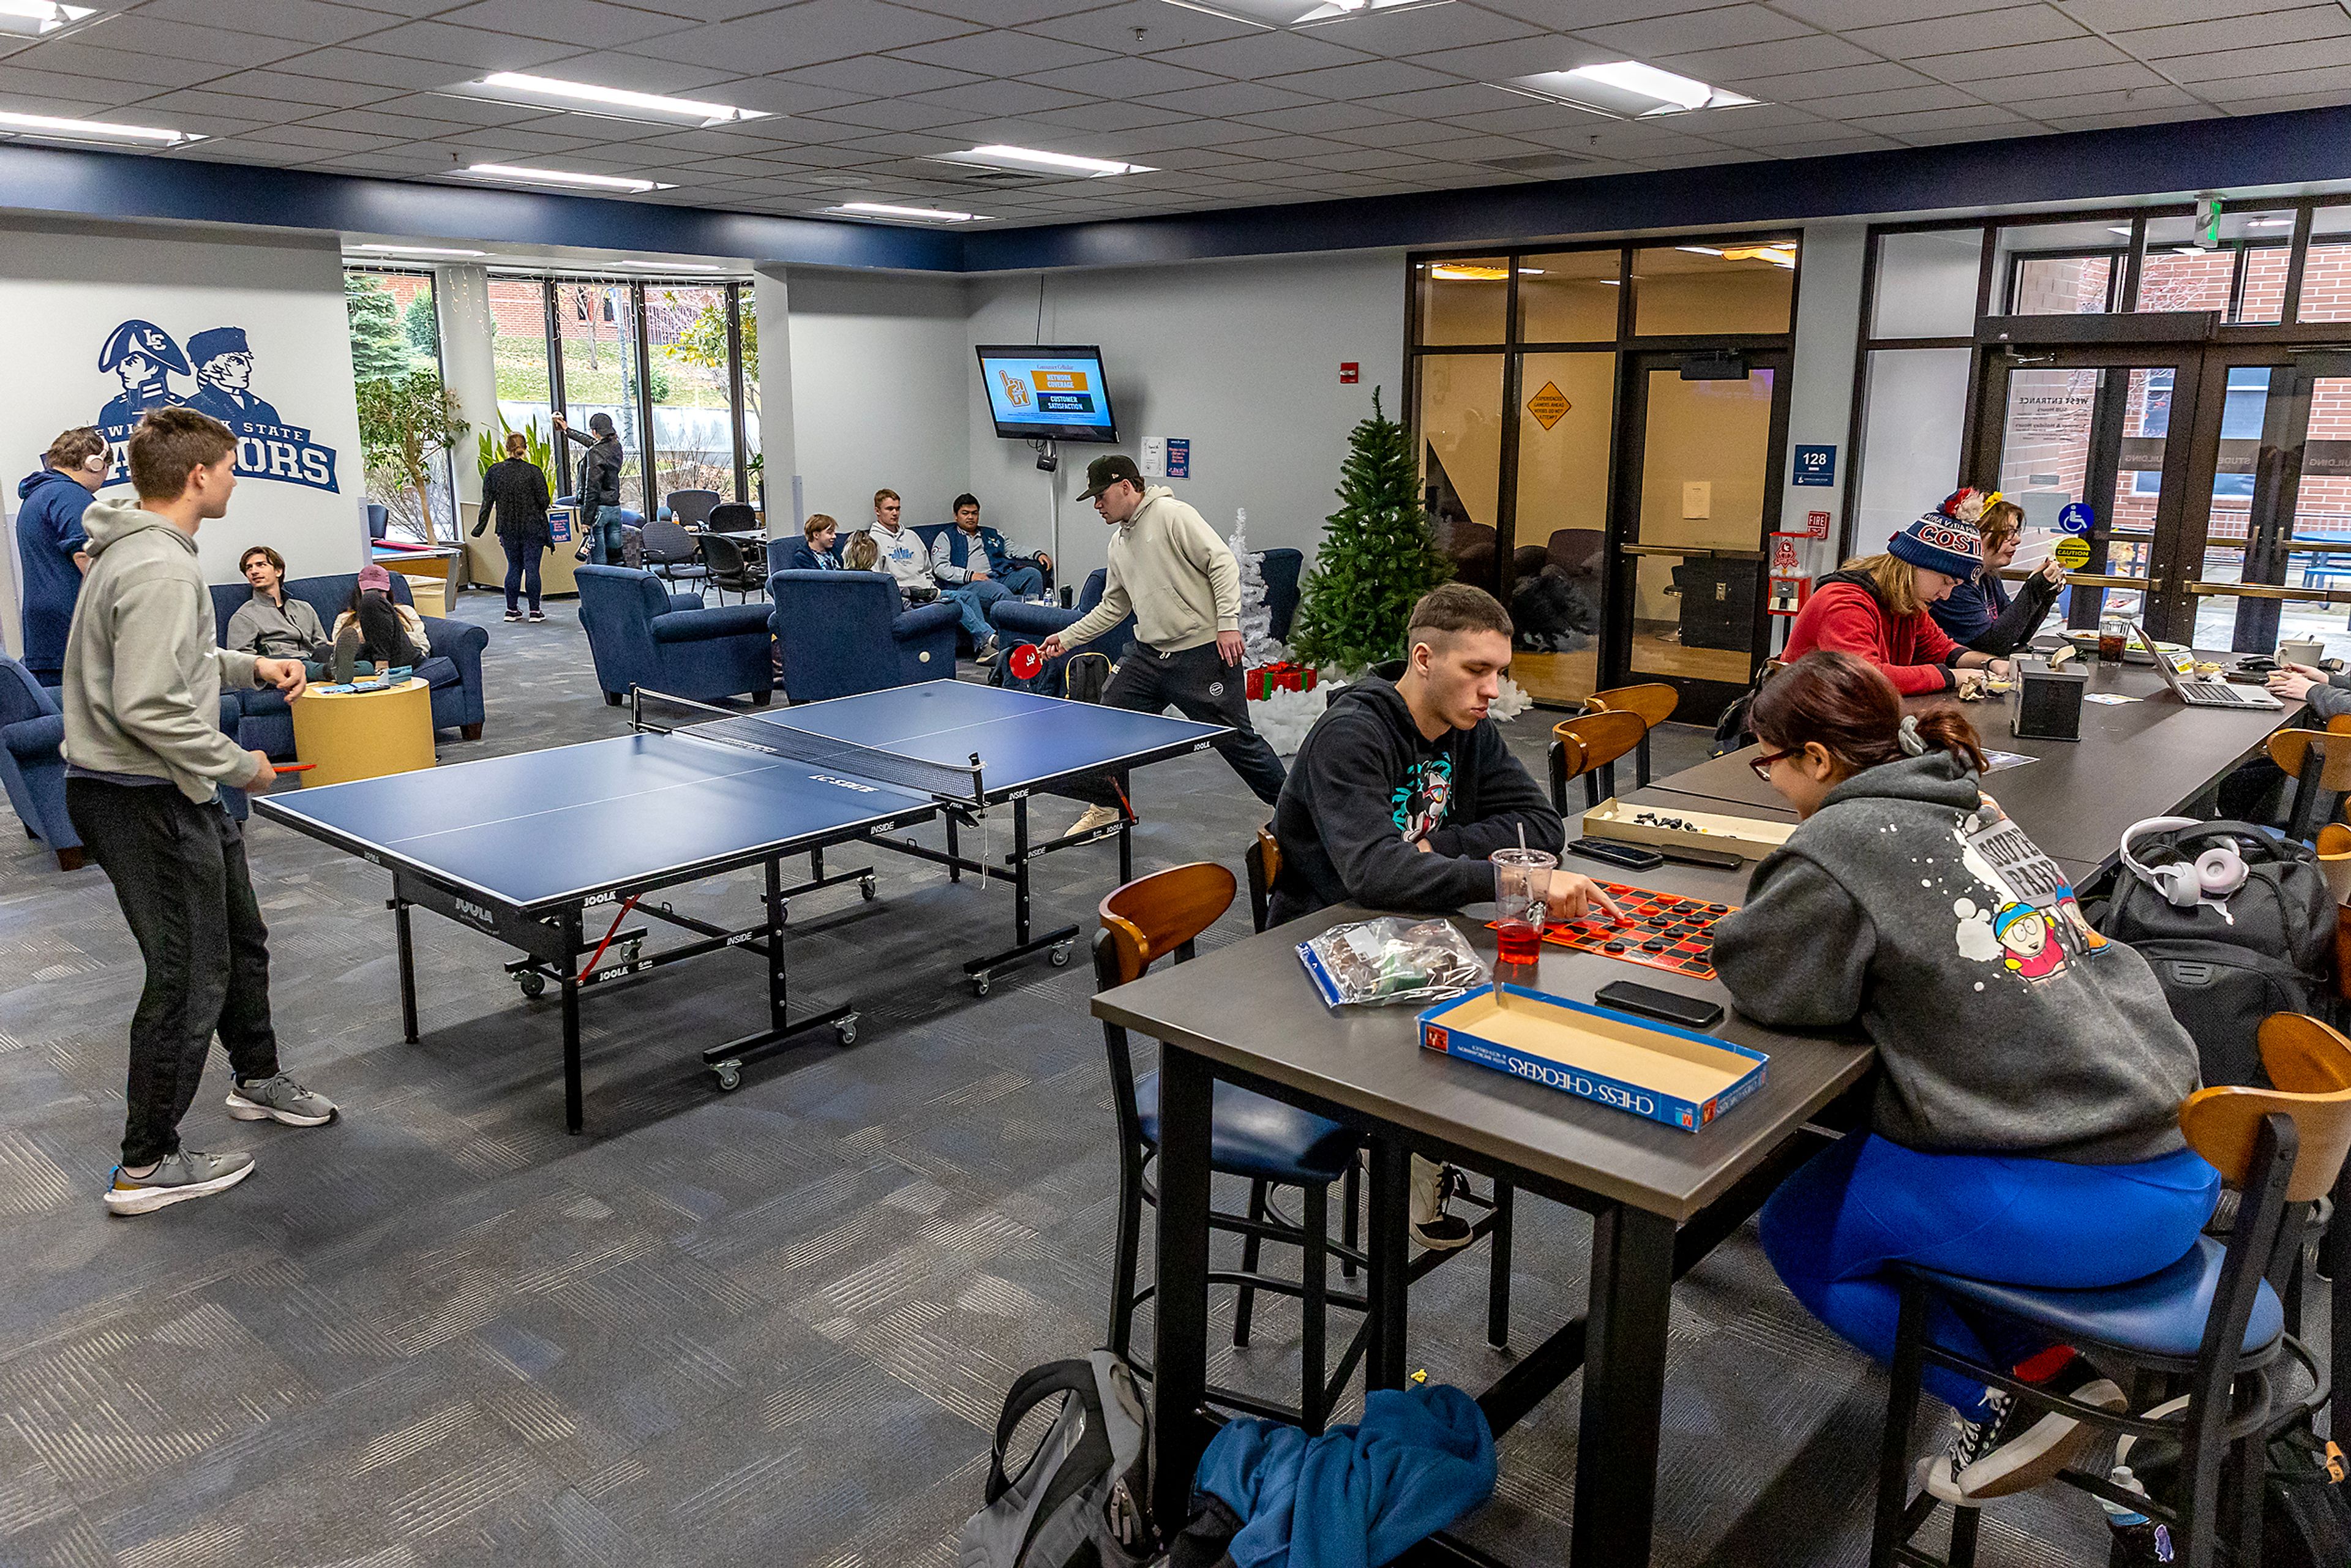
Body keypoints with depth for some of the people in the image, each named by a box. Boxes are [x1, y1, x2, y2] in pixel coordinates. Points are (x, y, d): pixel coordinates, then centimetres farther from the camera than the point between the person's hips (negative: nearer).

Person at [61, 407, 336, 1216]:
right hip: (143, 801, -11)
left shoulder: (142, 550, 9)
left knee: (239, 937, 24)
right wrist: (237, 765, -18)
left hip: (170, 793, 11)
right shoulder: (159, 571, -25)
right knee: (188, 977, 0)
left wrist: (249, 666, 11)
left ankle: (257, 1078, 44)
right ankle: (147, 1165, 13)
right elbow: (147, 707, -30)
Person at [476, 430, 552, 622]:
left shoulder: (494, 472, -1)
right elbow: (544, 501, -8)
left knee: (514, 567, 14)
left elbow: (487, 502, 2)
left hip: (508, 529, 3)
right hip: (533, 527, -3)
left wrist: (480, 526, 11)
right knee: (532, 568, 1)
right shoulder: (534, 471, -10)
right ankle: (535, 610, 3)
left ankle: (512, 609, 15)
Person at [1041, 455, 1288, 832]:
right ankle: (1105, 808, 23)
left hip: (1202, 652, -8)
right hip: (1150, 655, 8)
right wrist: (1067, 638, 18)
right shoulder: (1119, 543, 16)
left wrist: (1228, 624, -22)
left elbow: (1223, 564, -15)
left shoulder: (1173, 515, -9)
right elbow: (1113, 607, 24)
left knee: (1236, 739, -5)